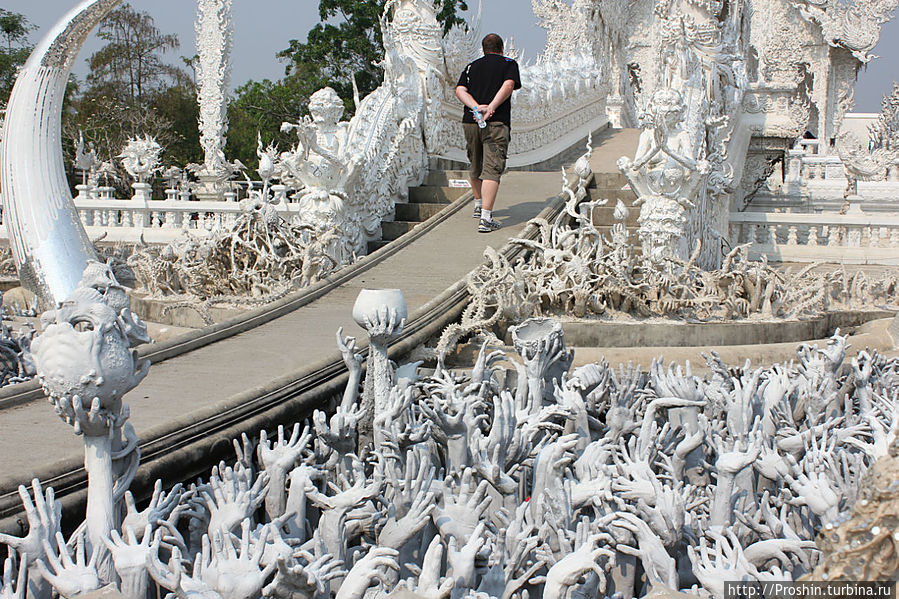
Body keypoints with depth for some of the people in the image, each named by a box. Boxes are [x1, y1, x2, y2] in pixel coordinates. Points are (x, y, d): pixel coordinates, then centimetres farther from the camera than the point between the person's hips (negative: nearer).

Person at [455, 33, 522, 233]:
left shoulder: (471, 67, 18)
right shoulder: (509, 64, 9)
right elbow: (508, 85, -11)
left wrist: (477, 107, -12)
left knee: (476, 166, 22)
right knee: (492, 169, -9)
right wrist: (491, 108, -19)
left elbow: (460, 90, 1)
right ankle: (485, 218, -20)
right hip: (497, 123, -4)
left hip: (470, 122, 4)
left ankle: (479, 205, 40)